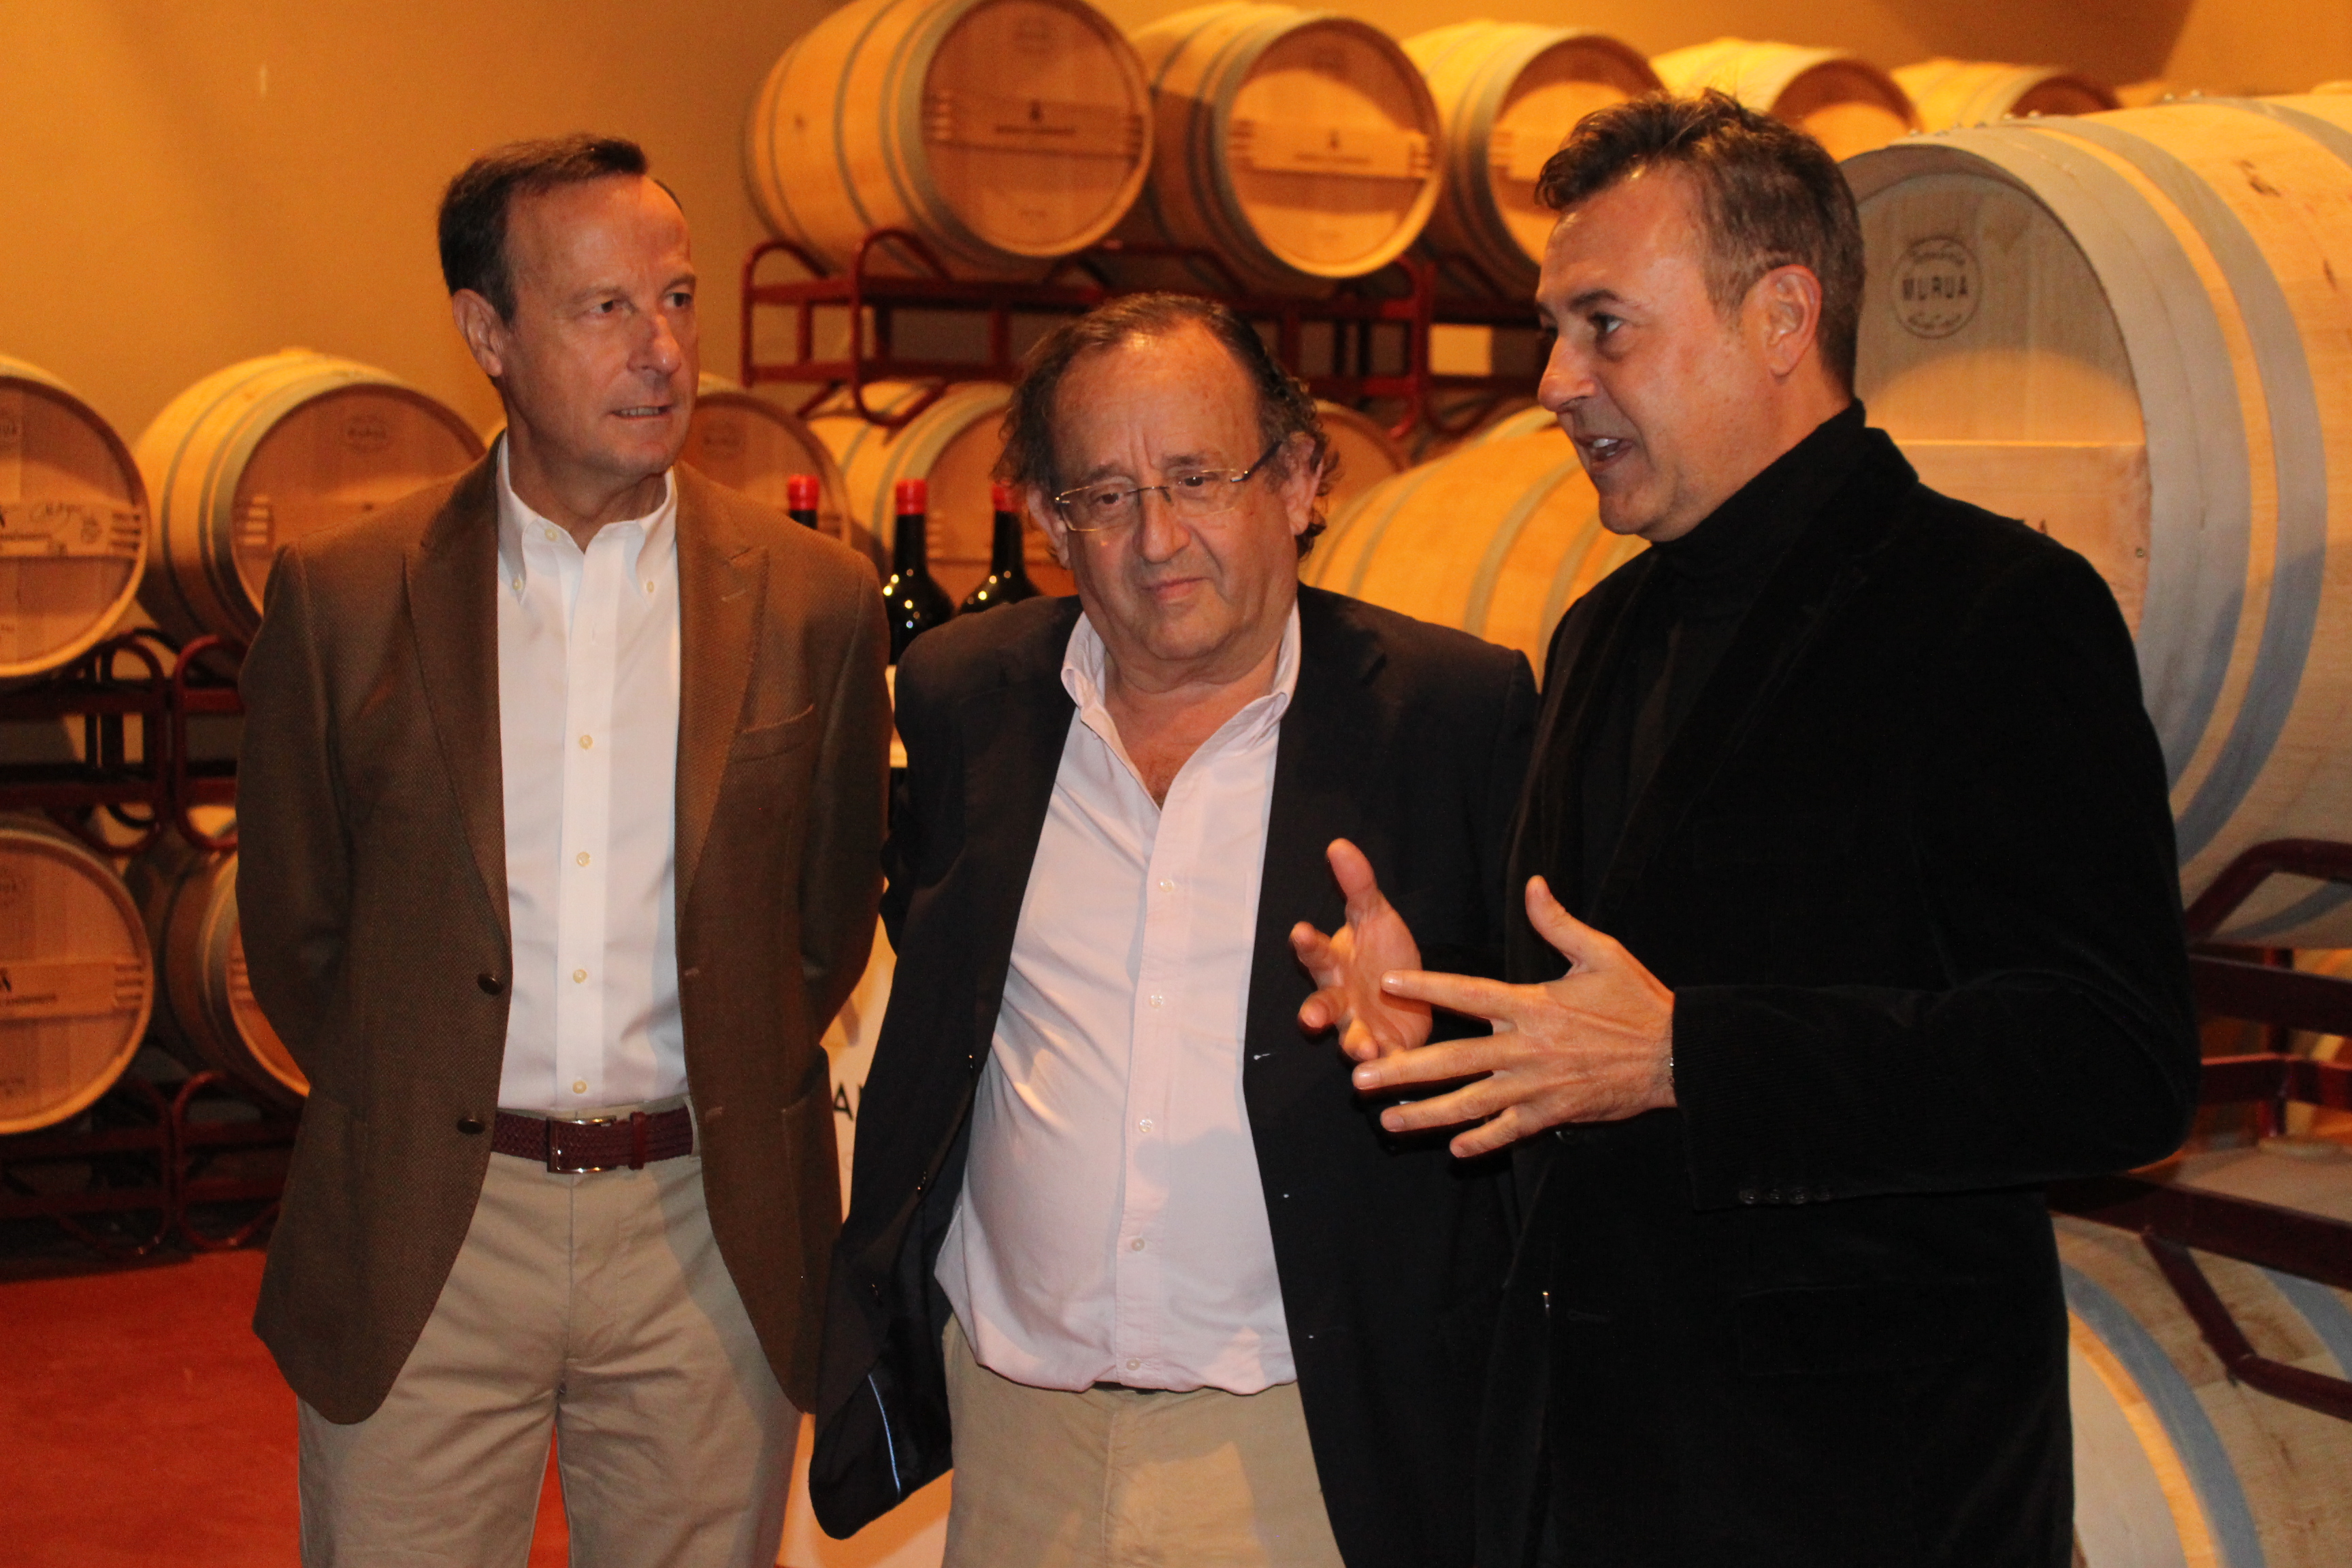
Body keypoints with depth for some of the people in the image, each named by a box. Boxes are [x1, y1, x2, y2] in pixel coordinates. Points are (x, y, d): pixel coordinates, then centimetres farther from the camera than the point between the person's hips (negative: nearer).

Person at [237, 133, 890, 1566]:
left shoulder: (815, 600, -1)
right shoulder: (343, 597, -2)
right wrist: (406, 1114, 10)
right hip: (421, 1240, 0)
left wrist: (729, 1101, 11)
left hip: (713, 1237, 1)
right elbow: (290, 922, 8)